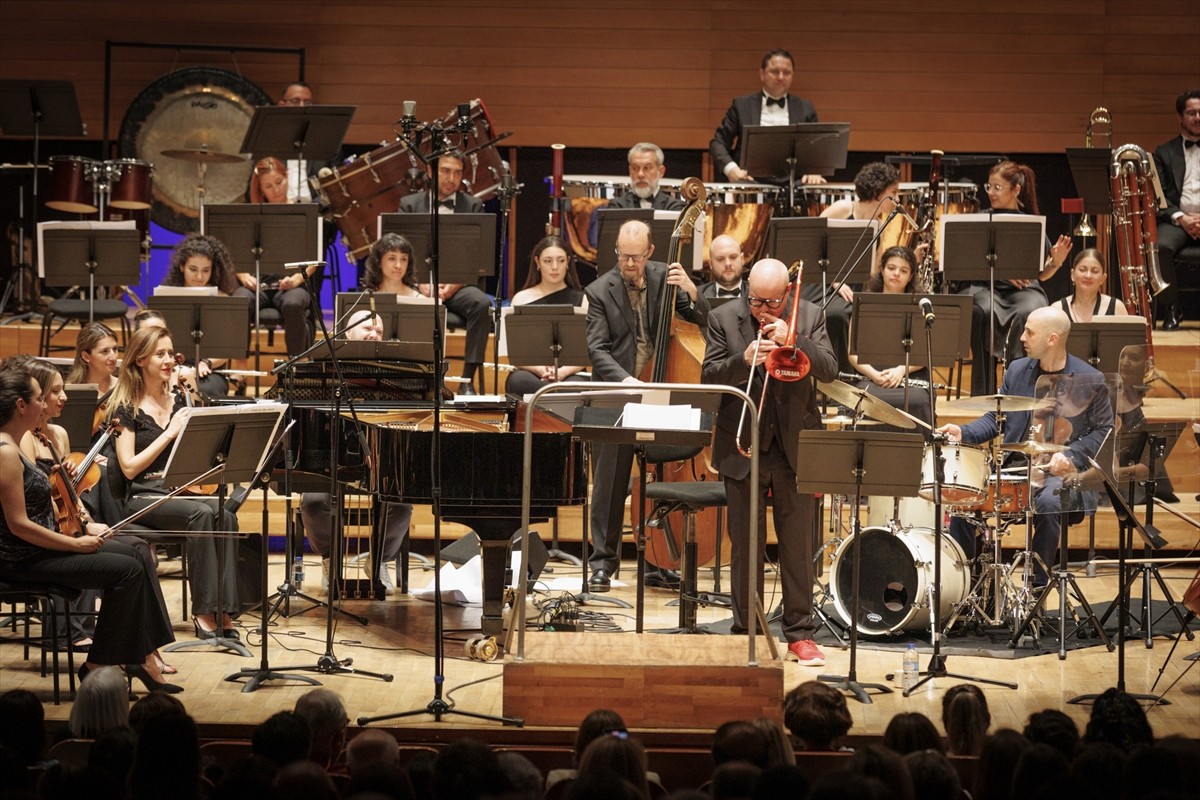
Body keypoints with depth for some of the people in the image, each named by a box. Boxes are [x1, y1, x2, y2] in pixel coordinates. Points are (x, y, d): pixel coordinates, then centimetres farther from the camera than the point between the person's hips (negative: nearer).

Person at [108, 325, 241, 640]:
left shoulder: (177, 402, 15)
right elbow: (129, 468, -10)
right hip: (144, 497, -5)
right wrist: (169, 433, -13)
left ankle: (223, 611, -32)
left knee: (225, 515, -28)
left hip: (181, 490, 5)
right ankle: (203, 611, -29)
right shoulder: (126, 408, -1)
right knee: (202, 513, -34)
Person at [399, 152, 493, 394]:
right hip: (419, 282, -1)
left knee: (481, 303, -33)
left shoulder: (473, 206, 12)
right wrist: (420, 283, -15)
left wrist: (455, 283, -14)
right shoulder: (410, 205, 12)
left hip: (458, 285, 1)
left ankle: (468, 379, -27)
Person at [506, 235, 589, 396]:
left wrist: (563, 371, -17)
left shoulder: (581, 300, 10)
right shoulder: (521, 299, 11)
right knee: (518, 381, -37)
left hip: (569, 373, -2)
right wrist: (541, 370, -15)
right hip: (531, 372, 2)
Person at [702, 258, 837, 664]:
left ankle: (800, 634, 10)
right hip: (743, 451, 0)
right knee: (745, 547, 5)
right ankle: (745, 633, 12)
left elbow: (829, 369, -7)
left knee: (798, 546, 3)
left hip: (795, 448, 0)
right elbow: (708, 377, -5)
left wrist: (793, 339, -20)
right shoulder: (724, 319, 0)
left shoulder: (809, 316, 2)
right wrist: (743, 362, -23)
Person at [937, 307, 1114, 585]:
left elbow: (1104, 431, 0)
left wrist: (1071, 456, -16)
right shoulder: (1017, 370, 11)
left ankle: (1037, 587, -21)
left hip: (1063, 473, -4)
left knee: (1048, 502, -36)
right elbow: (995, 418, 15)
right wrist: (964, 432, -3)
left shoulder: (1090, 381, -2)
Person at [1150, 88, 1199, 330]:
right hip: (1177, 218, 0)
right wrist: (1180, 218, -12)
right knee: (1161, 247, -35)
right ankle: (1171, 309, -20)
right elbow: (1159, 196, 7)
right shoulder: (1164, 153, 18)